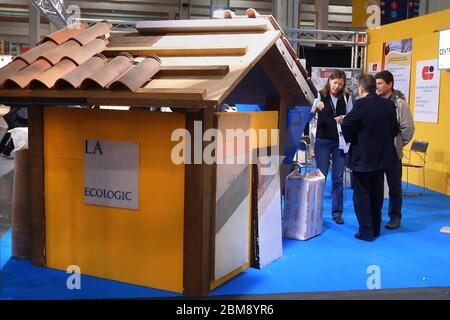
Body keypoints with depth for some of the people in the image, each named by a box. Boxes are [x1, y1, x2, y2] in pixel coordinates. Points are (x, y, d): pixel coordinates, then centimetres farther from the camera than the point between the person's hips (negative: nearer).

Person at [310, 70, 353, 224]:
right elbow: (309, 115, -10)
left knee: (338, 178, 5)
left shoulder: (346, 97, 3)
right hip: (323, 140, -2)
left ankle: (337, 212, 13)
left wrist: (344, 119, -15)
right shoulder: (321, 95, -2)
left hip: (341, 141, 2)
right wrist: (316, 107, -31)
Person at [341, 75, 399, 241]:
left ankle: (366, 232, 5)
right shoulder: (389, 105, 3)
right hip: (382, 156, 6)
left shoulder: (361, 104, -15)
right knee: (376, 194, 16)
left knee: (362, 194, 3)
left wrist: (351, 139, -3)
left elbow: (346, 124, -21)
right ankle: (376, 229, 25)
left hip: (363, 157, -6)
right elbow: (395, 129, 7)